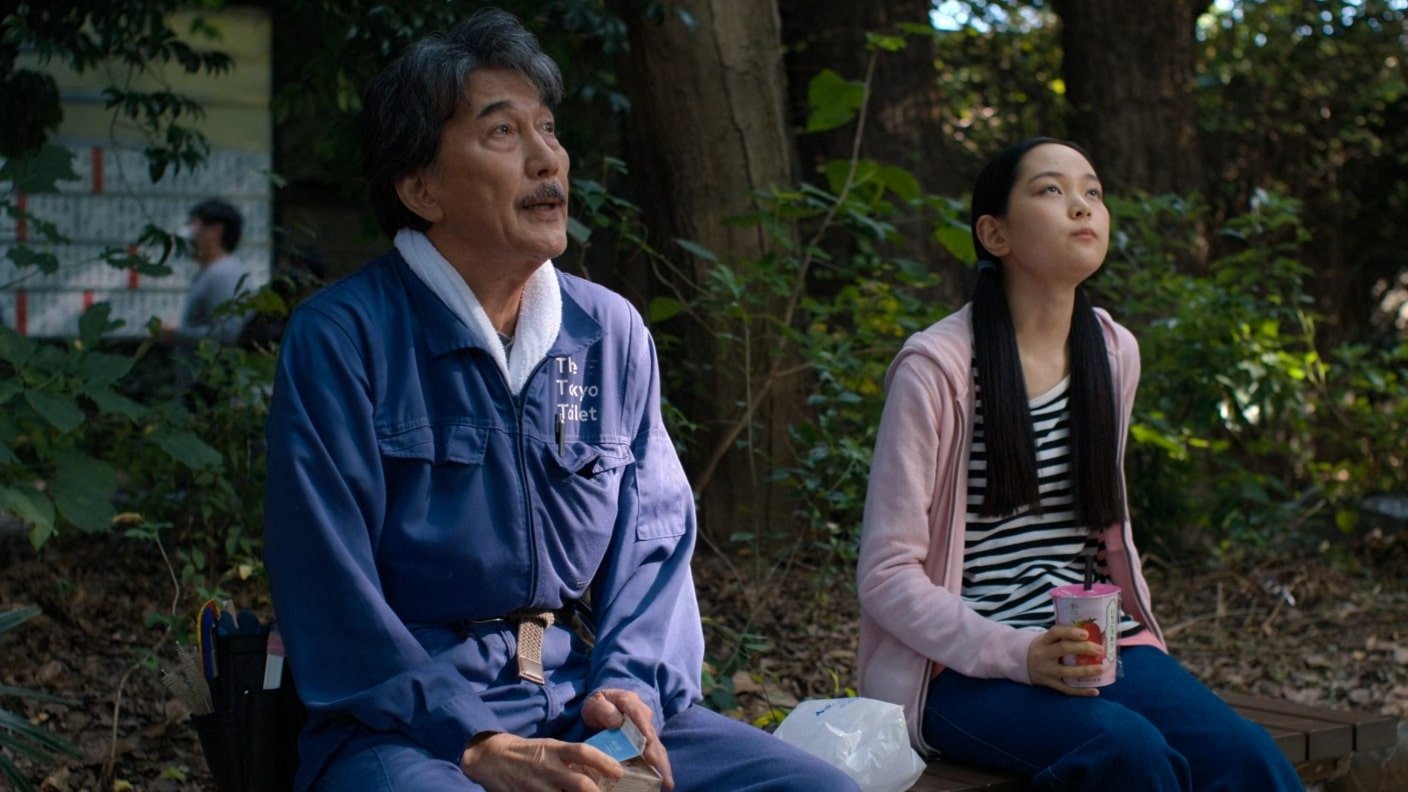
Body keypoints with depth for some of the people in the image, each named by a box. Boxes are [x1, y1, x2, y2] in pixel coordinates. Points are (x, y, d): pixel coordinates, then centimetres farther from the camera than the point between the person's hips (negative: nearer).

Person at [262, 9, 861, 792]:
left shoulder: (613, 332, 9)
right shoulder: (340, 338, -7)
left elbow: (655, 542, 10)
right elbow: (333, 597, -11)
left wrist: (631, 687, -8)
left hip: (588, 705, 5)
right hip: (404, 725, -5)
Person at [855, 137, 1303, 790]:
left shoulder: (1114, 353, 11)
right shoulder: (936, 368, -9)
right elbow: (886, 574, -9)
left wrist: (1131, 641, 6)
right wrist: (1018, 655, -21)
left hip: (1100, 645, 5)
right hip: (968, 667, -5)